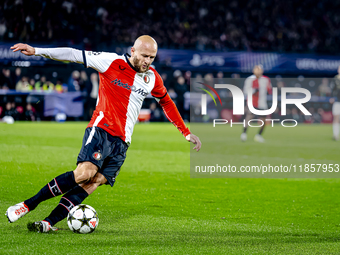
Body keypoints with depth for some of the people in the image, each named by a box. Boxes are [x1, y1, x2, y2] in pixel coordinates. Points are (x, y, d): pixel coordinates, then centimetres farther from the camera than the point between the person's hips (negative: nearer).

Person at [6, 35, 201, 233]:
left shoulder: (153, 78, 11)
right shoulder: (112, 62, -4)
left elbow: (167, 103, 29)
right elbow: (75, 55, -3)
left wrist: (186, 133, 29)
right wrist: (36, 51, -8)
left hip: (121, 142, 5)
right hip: (101, 129, -5)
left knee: (94, 182, -14)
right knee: (85, 172, -27)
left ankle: (49, 223, -18)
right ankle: (27, 205, -18)